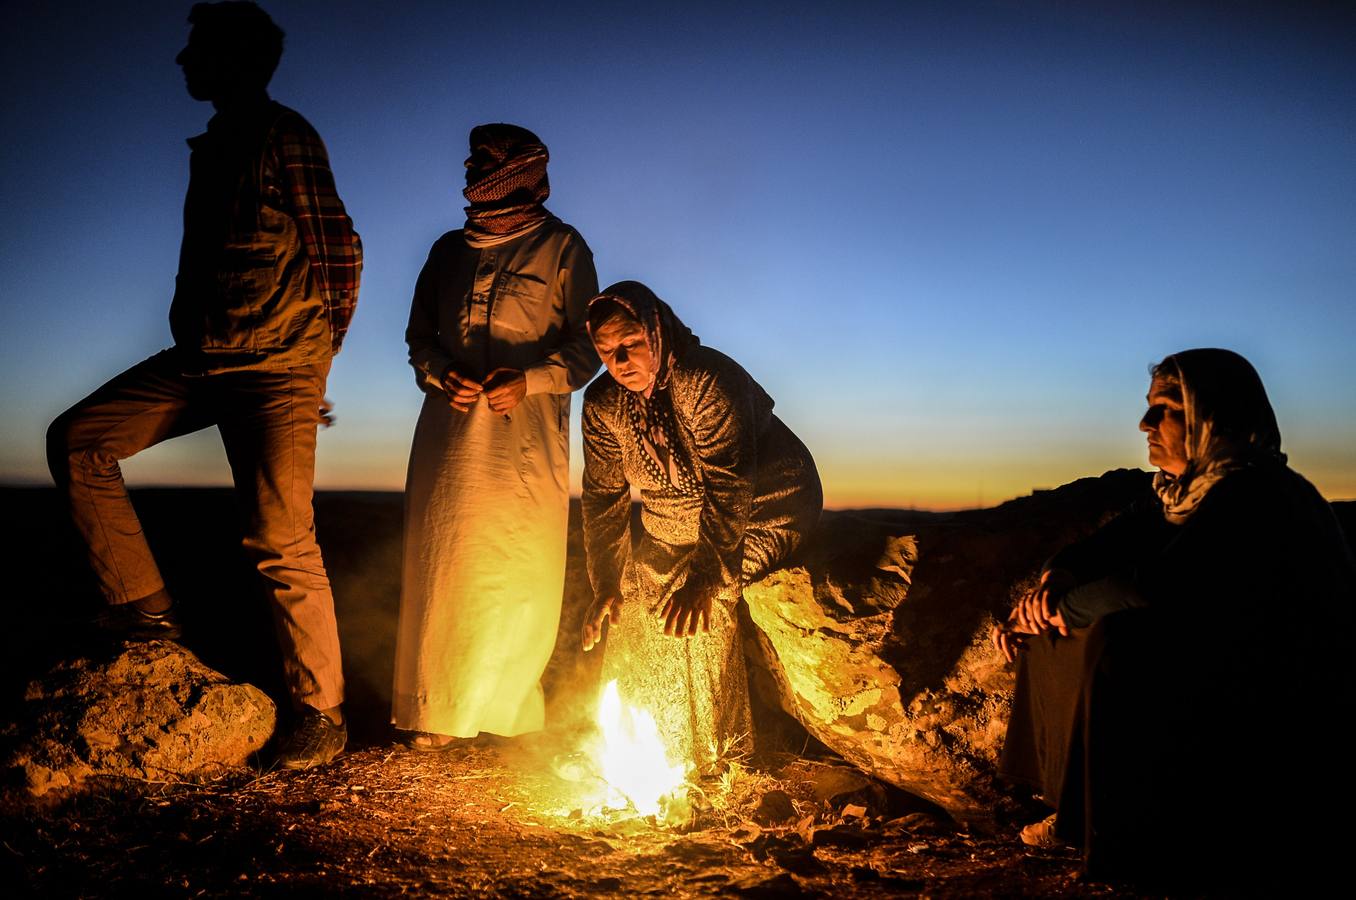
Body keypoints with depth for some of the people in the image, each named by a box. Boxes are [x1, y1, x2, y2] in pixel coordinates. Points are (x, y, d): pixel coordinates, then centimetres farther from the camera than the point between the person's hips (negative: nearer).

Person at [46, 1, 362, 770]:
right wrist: (193, 340, 18)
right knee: (77, 439, 2)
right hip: (201, 361, 9)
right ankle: (147, 606, 6)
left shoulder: (284, 136, -7)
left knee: (282, 544, -9)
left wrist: (317, 351, -3)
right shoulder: (213, 146, 20)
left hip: (275, 368, -9)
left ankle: (322, 715, 0)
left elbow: (340, 250, -11)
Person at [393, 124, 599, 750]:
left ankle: (508, 711, 9)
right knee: (443, 563, -1)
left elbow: (585, 347, 2)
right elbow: (419, 336, 21)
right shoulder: (449, 250, 19)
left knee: (519, 571, -5)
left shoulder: (561, 246, 7)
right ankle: (439, 710, 7)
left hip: (527, 435, -3)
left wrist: (527, 382, -13)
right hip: (450, 430, 4)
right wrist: (442, 377, 1)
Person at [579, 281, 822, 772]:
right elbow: (603, 495, -4)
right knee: (636, 596, -3)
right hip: (675, 524, 7)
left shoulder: (708, 381, -30)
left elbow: (729, 486, -37)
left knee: (694, 608, -24)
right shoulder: (603, 403, -9)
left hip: (764, 507, -7)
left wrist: (706, 576, -46)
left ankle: (715, 750, -8)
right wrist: (606, 585, -10)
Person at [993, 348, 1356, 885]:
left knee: (1114, 640, -28)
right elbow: (1107, 546, 6)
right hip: (1206, 672, 9)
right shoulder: (1180, 489, 5)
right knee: (1060, 634, 3)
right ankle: (1073, 807, 5)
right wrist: (1053, 581, -15)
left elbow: (1155, 590, -31)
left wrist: (1061, 607, -18)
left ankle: (1110, 832, -13)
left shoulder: (1253, 497, -23)